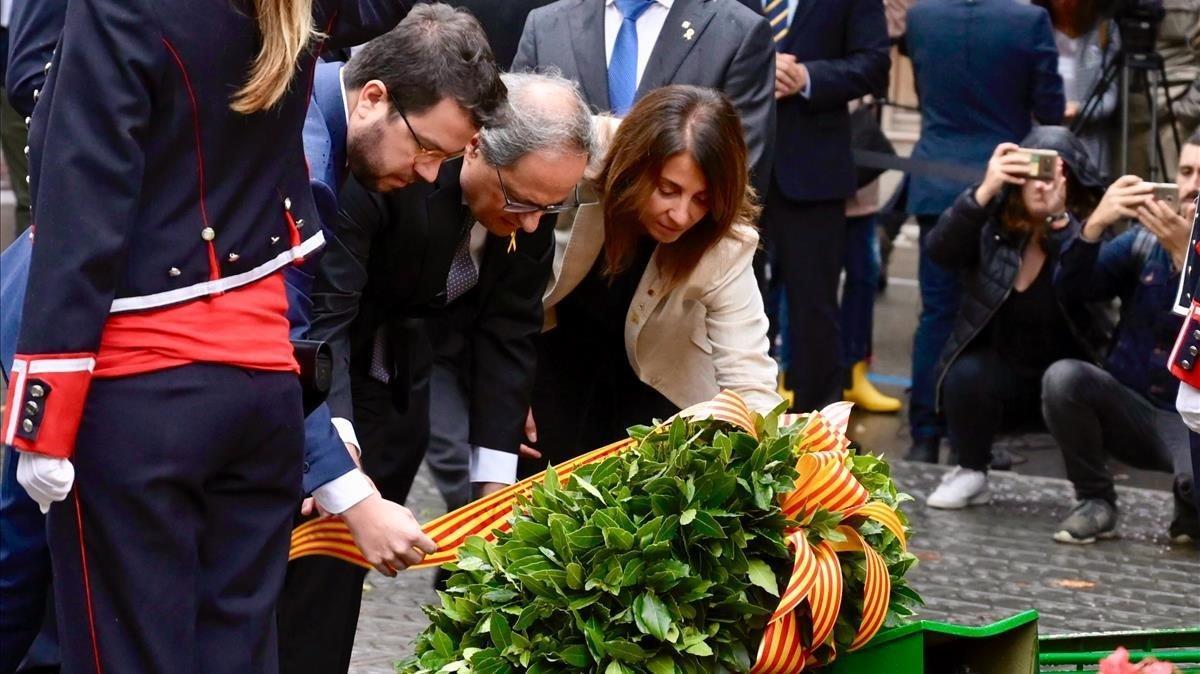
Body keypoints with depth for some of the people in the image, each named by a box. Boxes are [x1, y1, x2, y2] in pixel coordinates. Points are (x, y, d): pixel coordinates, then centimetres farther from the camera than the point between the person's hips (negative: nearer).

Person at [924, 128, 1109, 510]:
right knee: (966, 376, -29)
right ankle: (971, 474, -3)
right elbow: (940, 252, -25)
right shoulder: (994, 223, -6)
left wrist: (1058, 218, -44)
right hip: (1002, 372, 1)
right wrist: (984, 192, -37)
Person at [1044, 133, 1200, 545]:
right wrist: (1095, 224, -20)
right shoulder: (1143, 241, 4)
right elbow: (1069, 290, -5)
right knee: (1063, 377, -26)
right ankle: (1095, 503, -6)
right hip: (1131, 411, 3)